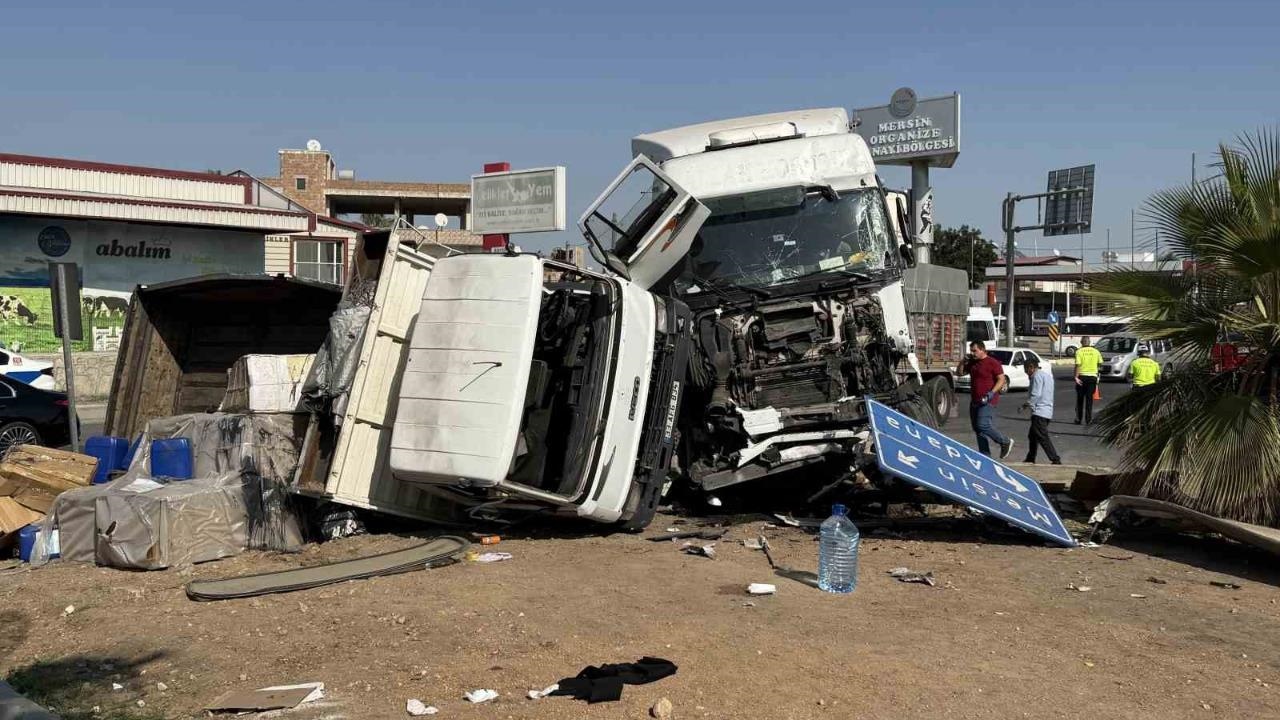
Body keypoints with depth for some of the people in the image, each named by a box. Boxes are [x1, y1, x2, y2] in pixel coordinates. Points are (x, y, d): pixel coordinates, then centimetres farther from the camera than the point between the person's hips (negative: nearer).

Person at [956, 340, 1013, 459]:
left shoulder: (993, 363, -9)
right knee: (977, 429, 7)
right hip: (974, 401, 9)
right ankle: (984, 455, 13)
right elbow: (959, 372, 23)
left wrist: (992, 392, -25)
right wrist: (963, 361, 6)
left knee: (983, 425, -19)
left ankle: (1006, 442, 0)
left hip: (987, 401, -8)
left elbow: (1002, 379, -13)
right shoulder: (972, 363, 15)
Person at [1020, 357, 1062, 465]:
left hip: (1039, 412, -10)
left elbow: (1036, 394, -19)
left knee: (1043, 437, -11)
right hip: (1047, 411, 10)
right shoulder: (1047, 374, 20)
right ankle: (1030, 459, 25)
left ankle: (1056, 459, -14)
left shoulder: (1037, 376, -11)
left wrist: (1027, 404, -5)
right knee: (1032, 436, 18)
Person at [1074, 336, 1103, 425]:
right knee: (1089, 399, 5)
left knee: (1080, 399, 11)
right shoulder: (1096, 351, 3)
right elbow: (1100, 363, 4)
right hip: (1093, 376, 2)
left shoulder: (1079, 351, -6)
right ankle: (1088, 420, 2)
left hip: (1082, 376, -1)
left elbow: (1077, 364, -14)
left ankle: (1078, 419, 15)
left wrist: (1076, 377, -15)